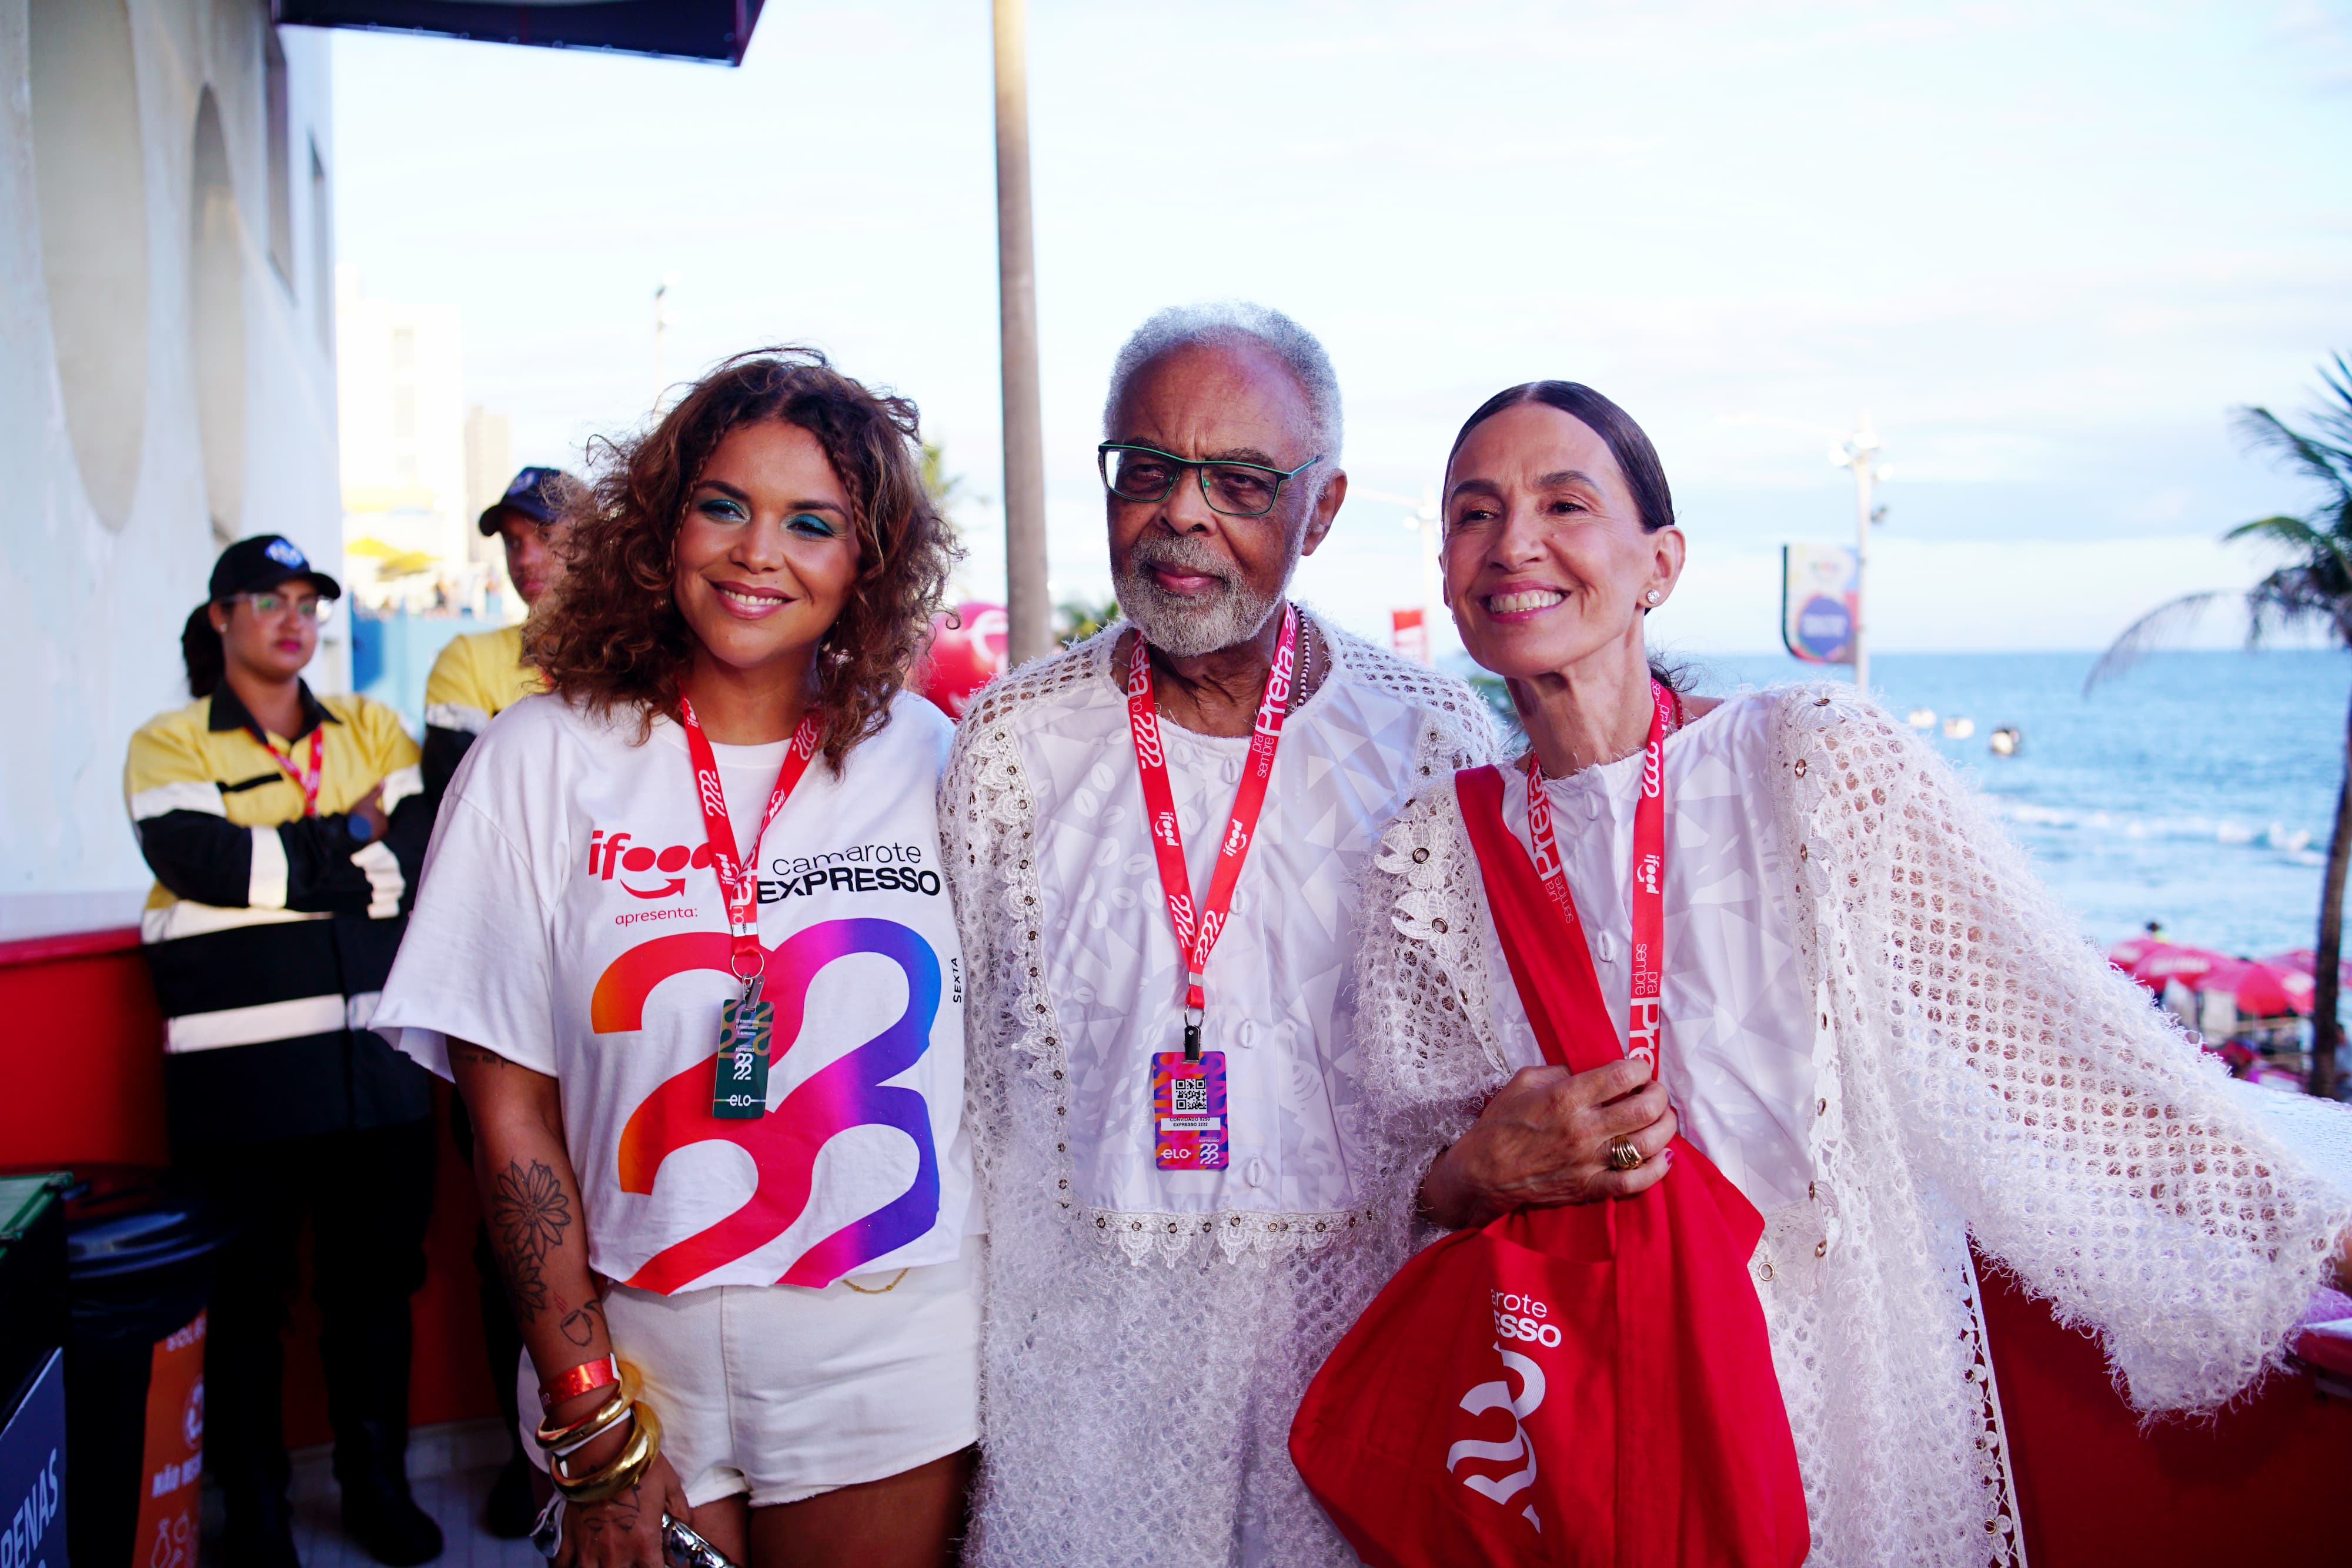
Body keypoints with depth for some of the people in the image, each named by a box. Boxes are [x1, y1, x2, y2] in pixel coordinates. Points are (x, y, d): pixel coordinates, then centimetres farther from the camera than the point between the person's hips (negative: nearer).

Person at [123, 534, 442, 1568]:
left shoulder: (372, 730, 14)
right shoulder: (169, 744, 5)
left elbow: (420, 855, 0)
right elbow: (201, 859, -13)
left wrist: (275, 863, -9)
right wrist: (351, 838, -7)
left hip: (377, 1055, 3)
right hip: (239, 1067, -2)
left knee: (377, 1277, 11)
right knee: (245, 1287, 8)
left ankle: (378, 1484, 27)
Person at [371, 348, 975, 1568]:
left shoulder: (927, 759, 0)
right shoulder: (543, 759, -4)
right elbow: (511, 1109, -4)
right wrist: (589, 1425, -6)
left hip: (894, 1351, 1)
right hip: (643, 1345, 0)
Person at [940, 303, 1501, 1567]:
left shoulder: (1435, 738, -4)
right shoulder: (1008, 744, -2)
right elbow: (968, 1067, 6)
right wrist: (968, 1328, 6)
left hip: (1359, 1309, 0)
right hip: (1082, 1318, 1)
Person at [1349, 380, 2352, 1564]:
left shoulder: (1821, 761, -10)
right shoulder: (1433, 858, -3)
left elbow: (2059, 1026, -9)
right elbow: (1415, 1191, 3)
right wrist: (1486, 1168, -18)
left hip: (1858, 1393, -1)